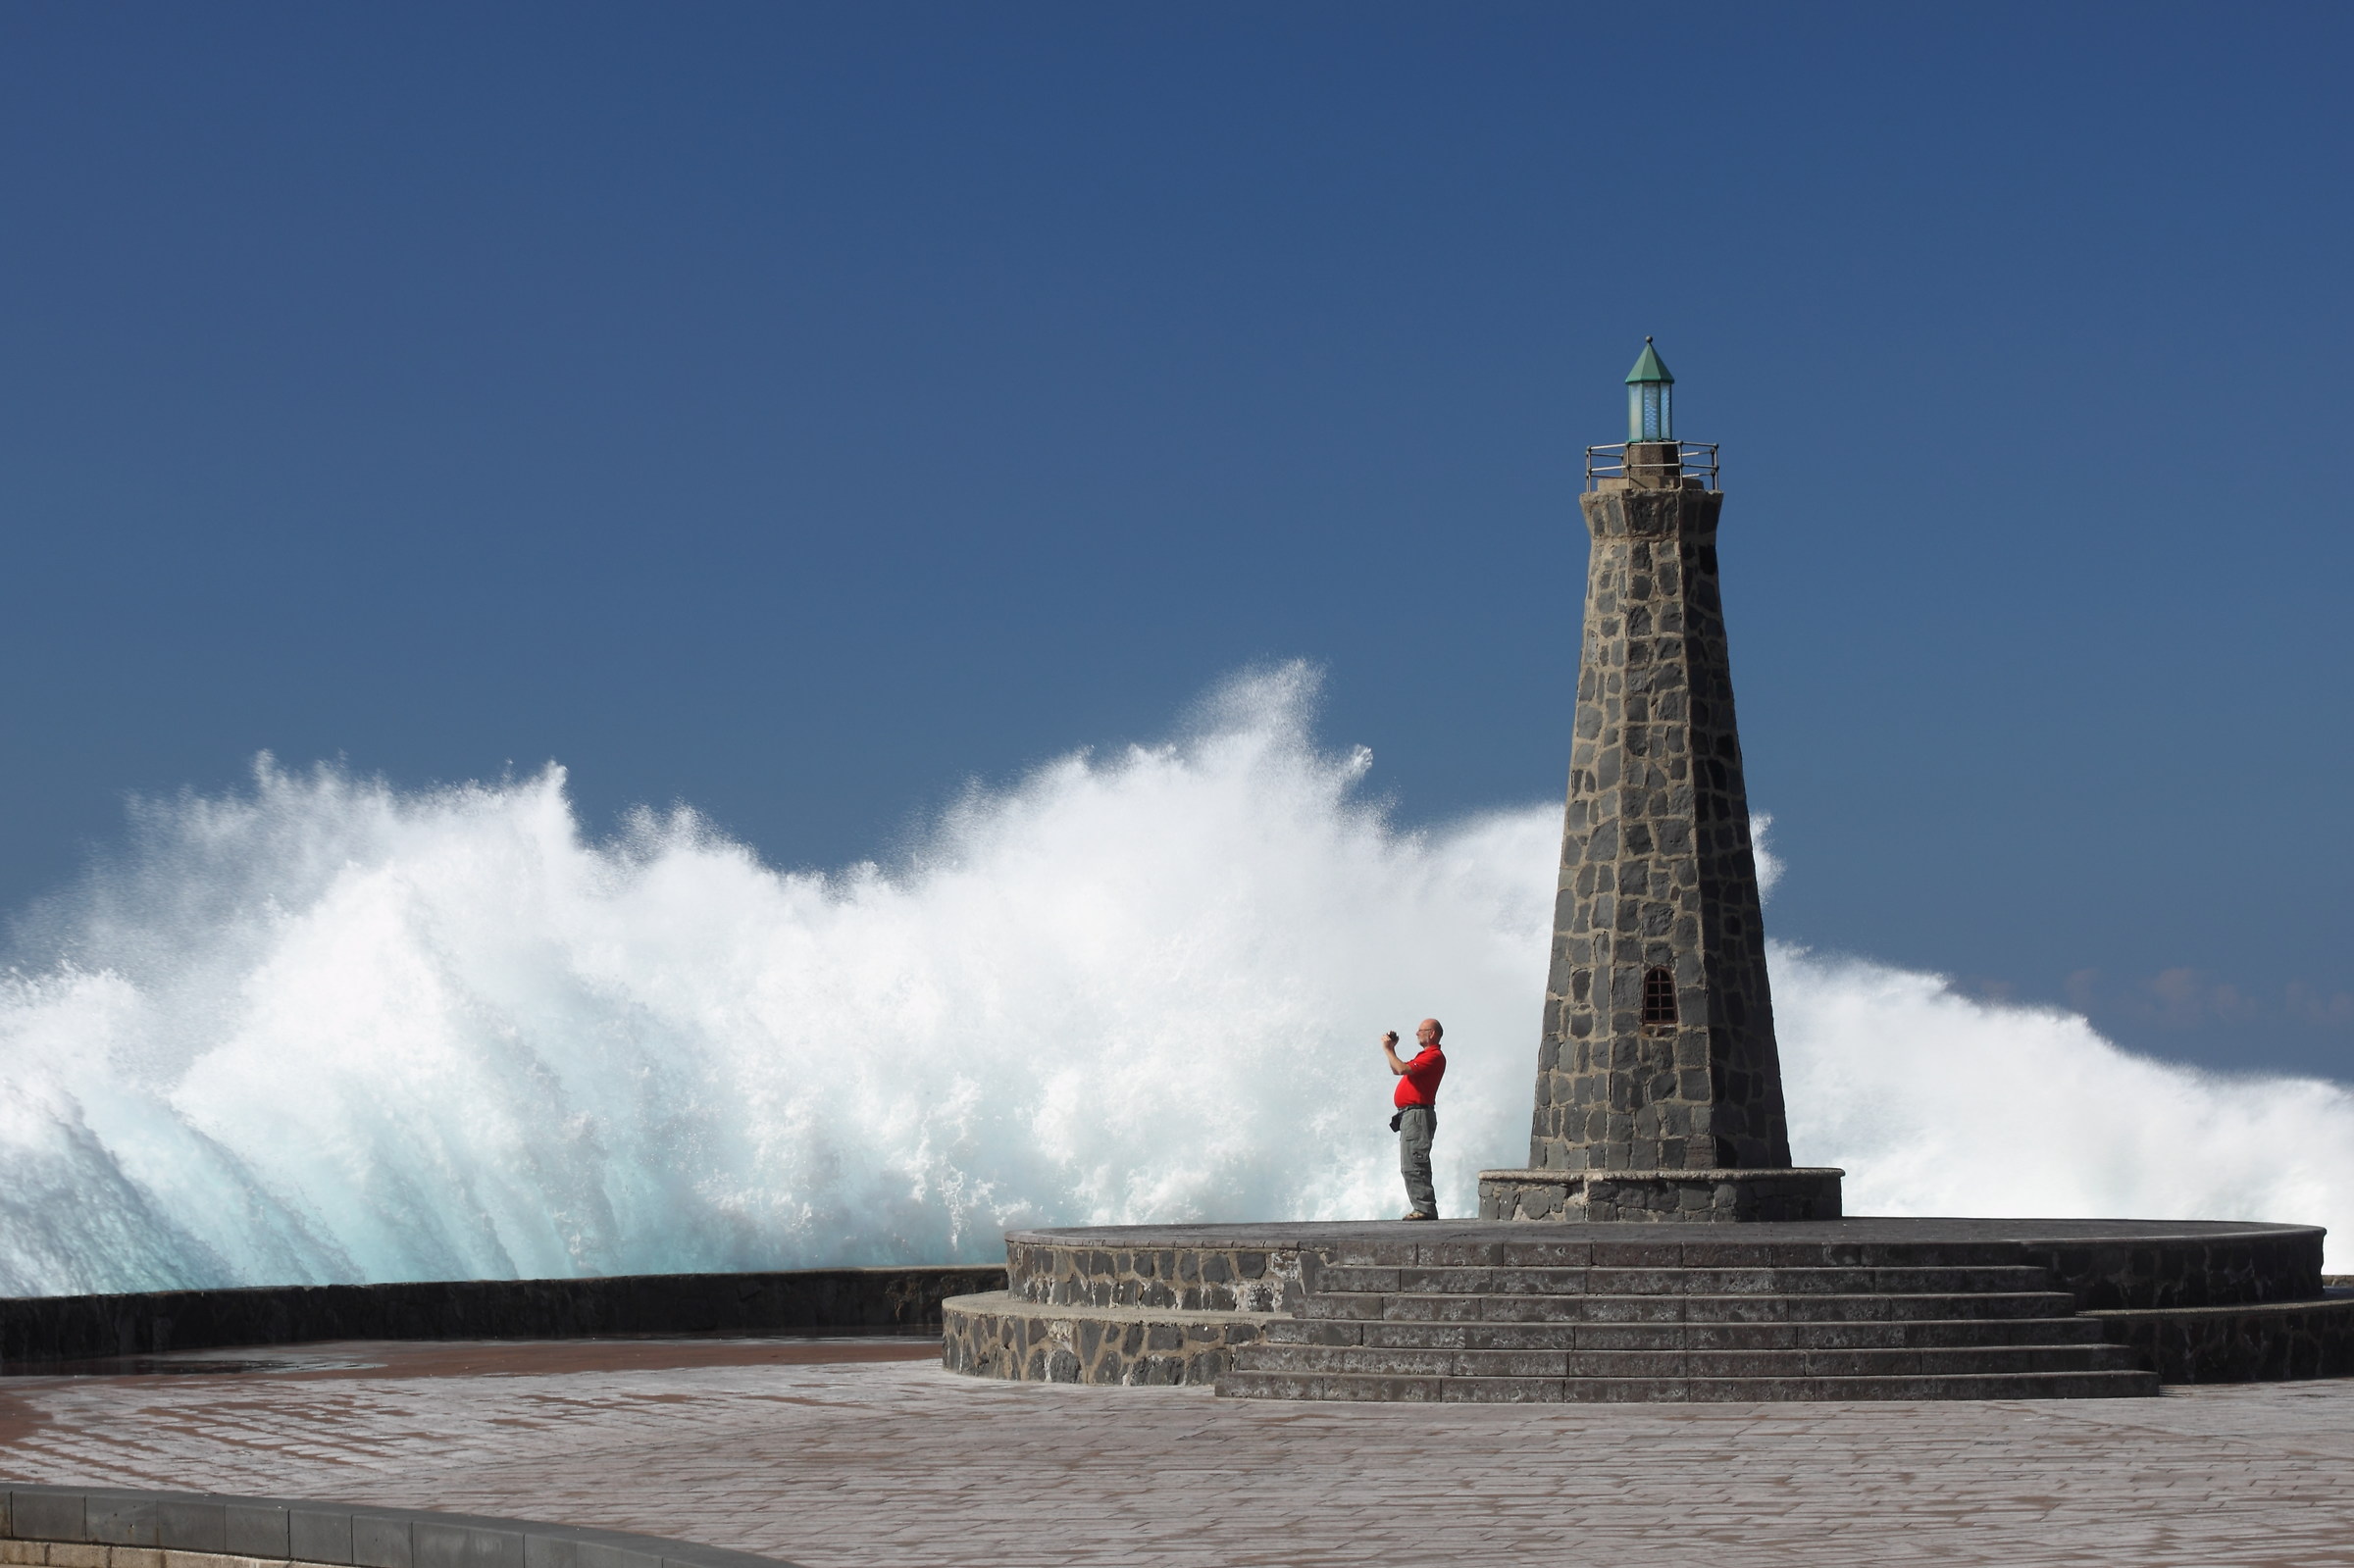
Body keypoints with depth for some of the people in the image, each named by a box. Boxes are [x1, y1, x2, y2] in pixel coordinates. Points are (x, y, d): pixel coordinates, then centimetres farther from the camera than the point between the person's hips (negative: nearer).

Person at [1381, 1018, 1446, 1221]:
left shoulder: (1434, 1056, -11)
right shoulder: (1425, 1055, 23)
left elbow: (1404, 1069, -21)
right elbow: (1397, 1070, 31)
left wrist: (1388, 1050, -9)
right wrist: (1392, 1049, 18)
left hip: (1418, 1114, -11)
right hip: (1409, 1115, 11)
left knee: (1414, 1166, -14)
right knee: (1408, 1167, 11)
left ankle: (1426, 1209, -16)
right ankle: (1421, 1208, 13)